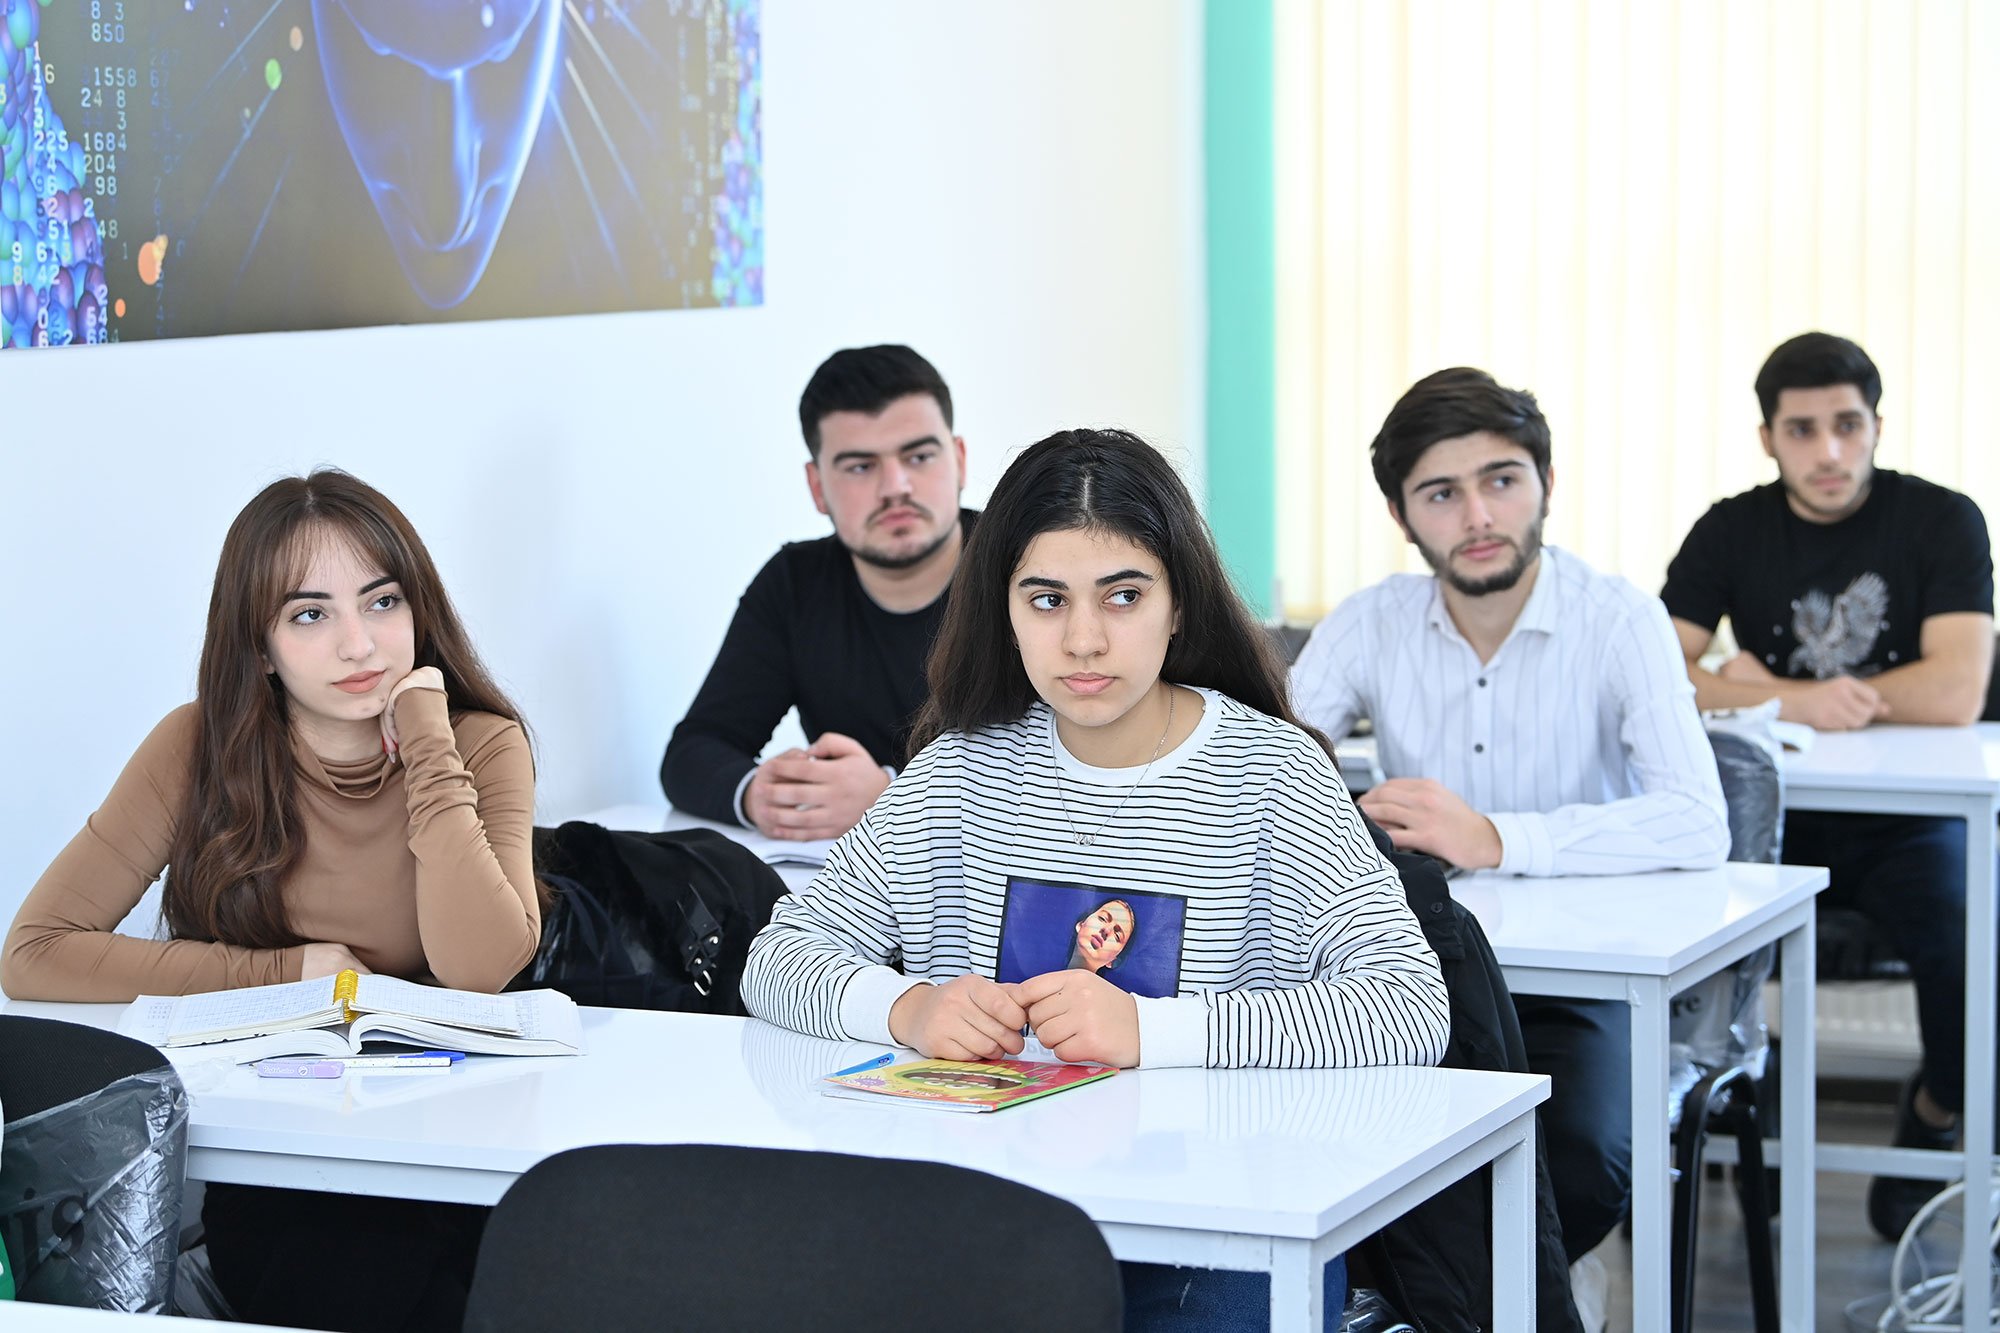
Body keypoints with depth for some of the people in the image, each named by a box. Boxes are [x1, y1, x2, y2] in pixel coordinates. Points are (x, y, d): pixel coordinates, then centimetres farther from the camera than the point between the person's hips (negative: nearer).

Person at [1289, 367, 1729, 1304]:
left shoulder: (1618, 622, -10)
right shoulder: (1370, 624, 1)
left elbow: (1697, 824, -23)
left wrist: (1495, 838, -31)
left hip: (1574, 985, -3)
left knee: (1581, 1166, -29)